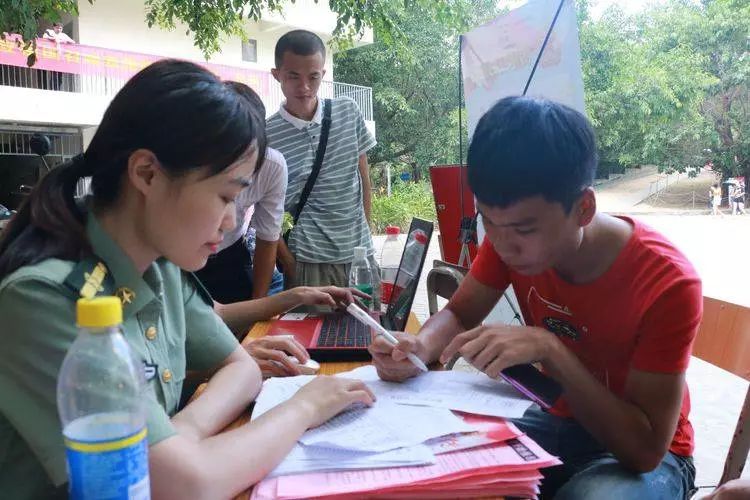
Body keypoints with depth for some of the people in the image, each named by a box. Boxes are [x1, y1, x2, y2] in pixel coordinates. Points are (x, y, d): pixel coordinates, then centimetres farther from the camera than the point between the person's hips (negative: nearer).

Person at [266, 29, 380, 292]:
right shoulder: (266, 135, -8)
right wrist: (291, 268, -5)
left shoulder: (349, 111, 1)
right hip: (309, 261, -3)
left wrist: (366, 230, 9)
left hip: (361, 252, 3)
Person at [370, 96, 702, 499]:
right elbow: (459, 313, -1)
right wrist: (420, 347, -23)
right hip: (554, 421, 3)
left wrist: (550, 351, -36)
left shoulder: (667, 283, -27)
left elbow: (646, 448, -26)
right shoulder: (510, 234, -14)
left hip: (640, 457, -2)